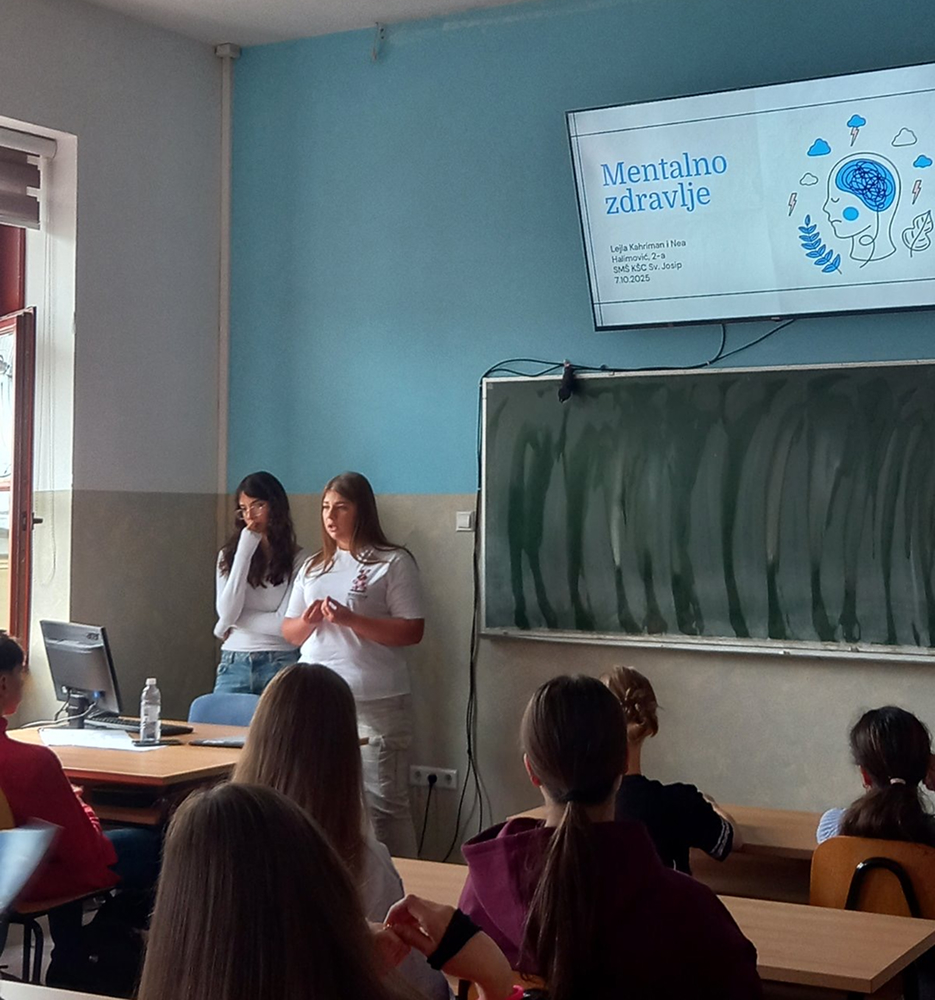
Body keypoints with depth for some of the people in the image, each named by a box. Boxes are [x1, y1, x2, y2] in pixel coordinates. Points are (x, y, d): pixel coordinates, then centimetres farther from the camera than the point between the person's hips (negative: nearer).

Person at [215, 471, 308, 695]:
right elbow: (226, 612, -5)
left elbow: (286, 624, -9)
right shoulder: (229, 555, 8)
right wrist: (244, 553, -8)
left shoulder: (298, 559, -4)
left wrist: (234, 622, -1)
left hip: (280, 665, -3)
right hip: (234, 665, 3)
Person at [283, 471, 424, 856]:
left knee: (382, 803, -4)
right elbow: (288, 631, 21)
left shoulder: (393, 563, -1)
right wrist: (307, 621, -3)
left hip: (374, 701, -5)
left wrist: (349, 619, -17)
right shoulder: (313, 567, 18)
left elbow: (412, 631, -8)